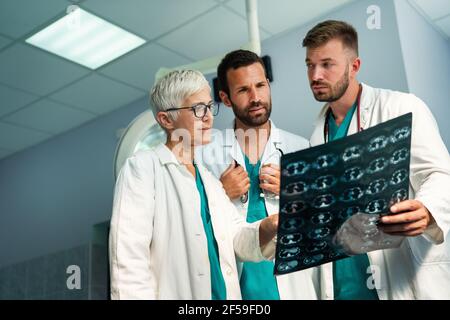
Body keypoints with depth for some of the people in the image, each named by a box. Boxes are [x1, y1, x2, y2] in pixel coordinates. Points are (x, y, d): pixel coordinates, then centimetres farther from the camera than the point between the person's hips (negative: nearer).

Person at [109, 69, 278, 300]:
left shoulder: (209, 179, 15)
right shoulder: (142, 168, -9)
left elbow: (237, 237, 5)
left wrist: (271, 226, -13)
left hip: (223, 293, 7)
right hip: (174, 293, -7)